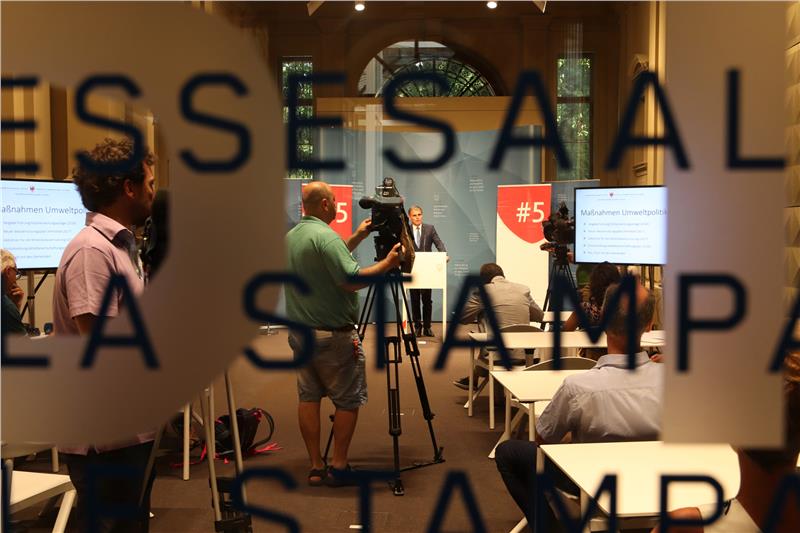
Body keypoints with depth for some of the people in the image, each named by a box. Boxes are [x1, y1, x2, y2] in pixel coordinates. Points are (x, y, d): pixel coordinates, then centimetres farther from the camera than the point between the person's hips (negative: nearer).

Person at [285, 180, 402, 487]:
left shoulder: (290, 237, 10)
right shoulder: (326, 237, -18)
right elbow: (351, 280, -24)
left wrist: (357, 238, 23)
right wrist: (387, 263, -14)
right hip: (332, 335, -8)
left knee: (308, 396, 10)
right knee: (348, 399, 4)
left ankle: (316, 467, 15)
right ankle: (338, 467, 9)